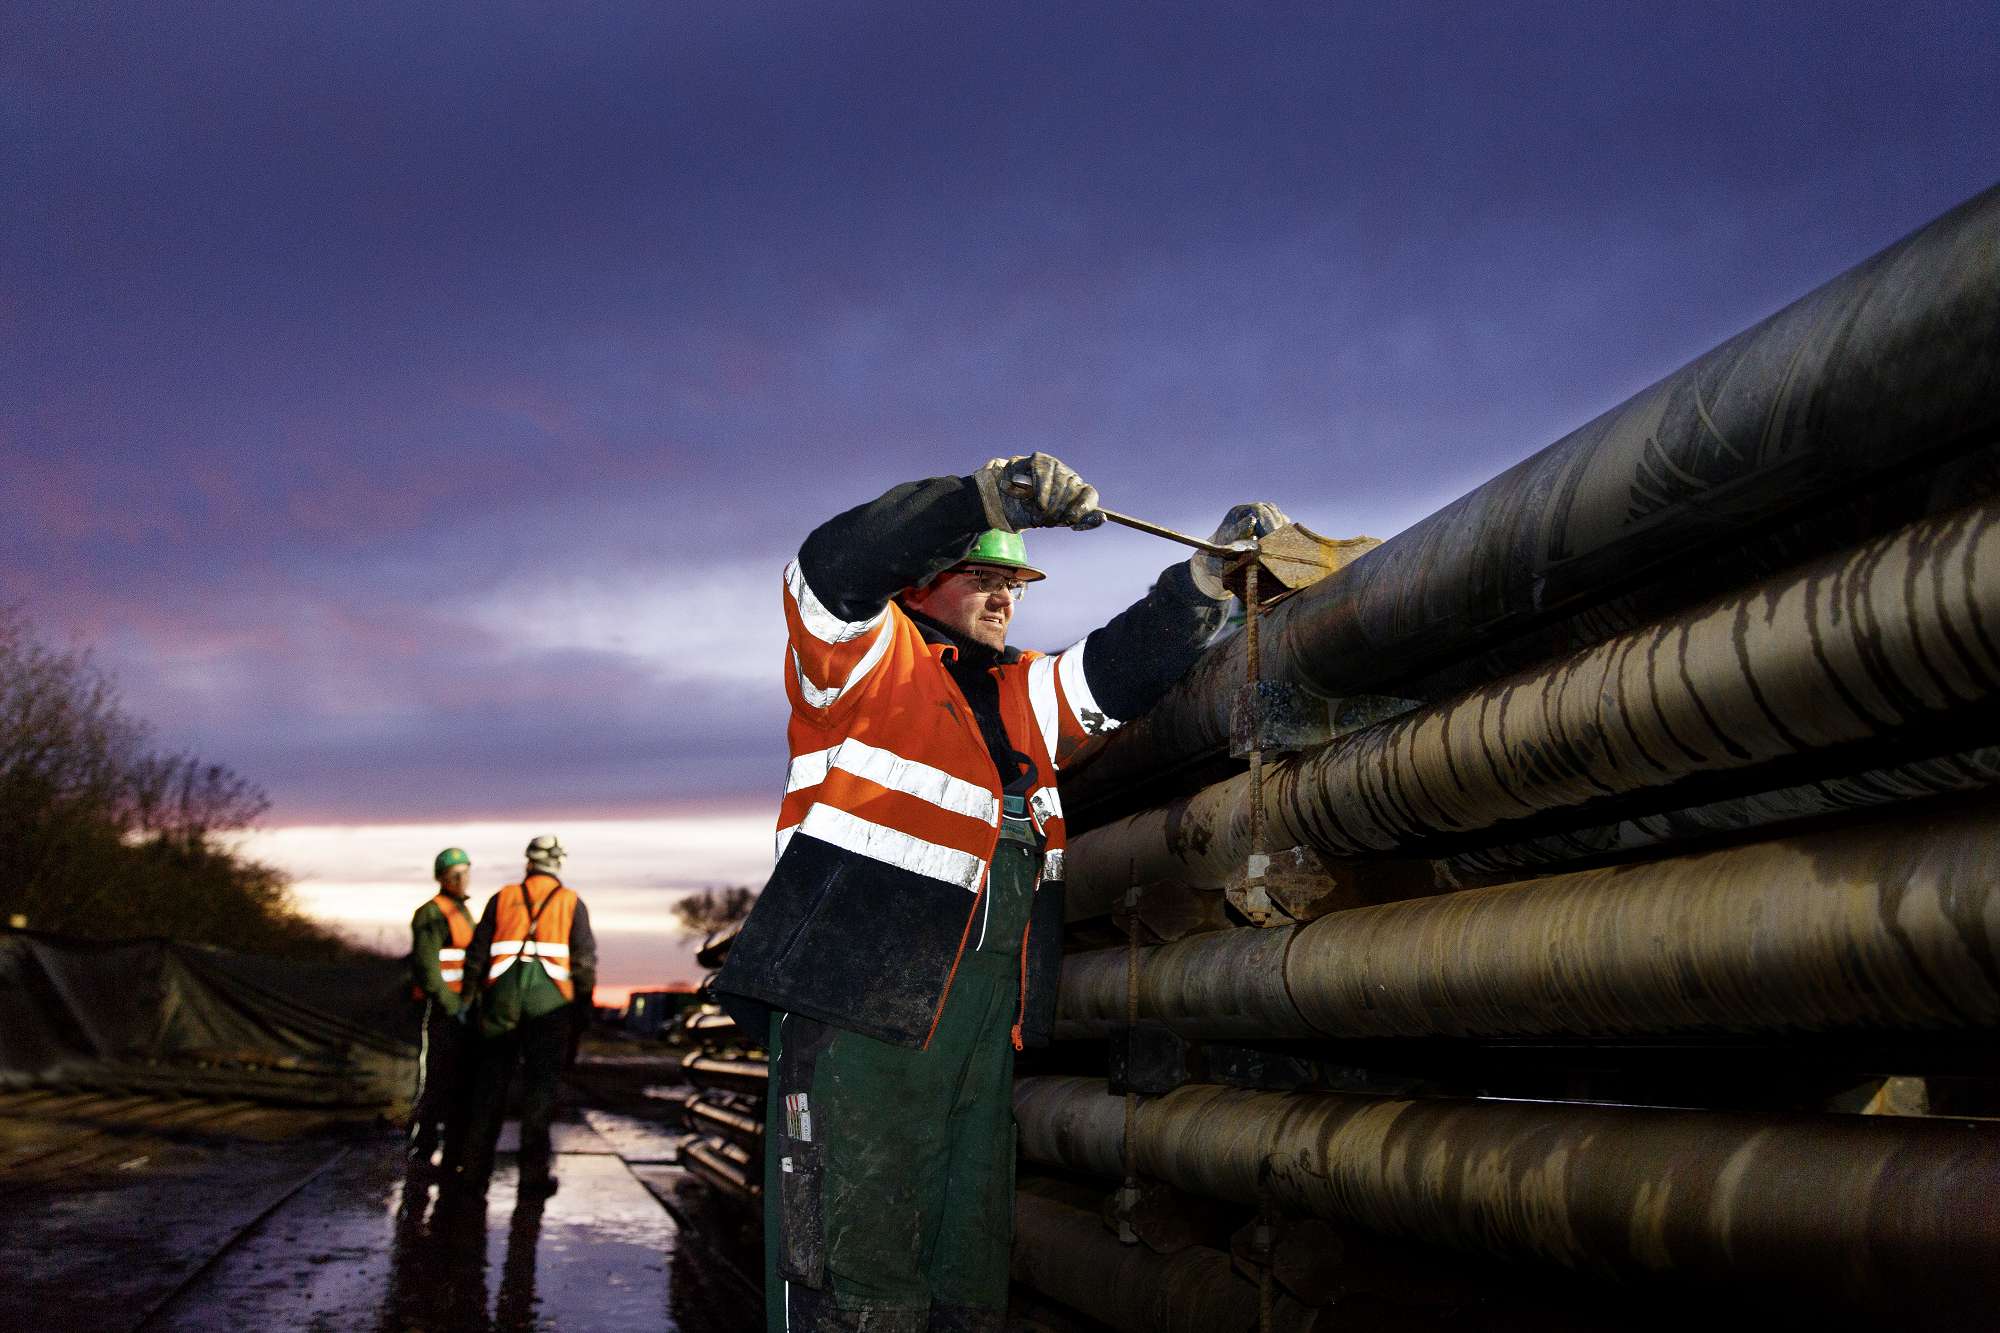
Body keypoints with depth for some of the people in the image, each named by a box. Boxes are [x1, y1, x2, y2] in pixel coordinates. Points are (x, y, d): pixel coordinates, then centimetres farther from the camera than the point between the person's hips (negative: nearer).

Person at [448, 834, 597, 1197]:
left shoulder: (503, 898, 12)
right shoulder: (572, 904, 7)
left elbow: (477, 953, 10)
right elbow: (585, 960, 2)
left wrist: (471, 996, 17)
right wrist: (582, 1011, 8)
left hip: (503, 995, 2)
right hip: (550, 1001, -1)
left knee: (489, 1083, 8)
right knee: (540, 1085, 2)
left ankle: (472, 1166, 8)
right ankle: (535, 1170, 1)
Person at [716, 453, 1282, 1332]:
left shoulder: (1028, 694, 25)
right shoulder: (864, 656, 4)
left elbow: (1125, 665, 15)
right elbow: (836, 562, -15)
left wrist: (1212, 572, 3)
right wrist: (995, 495, -23)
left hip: (986, 1021, 8)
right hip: (856, 997, -7)